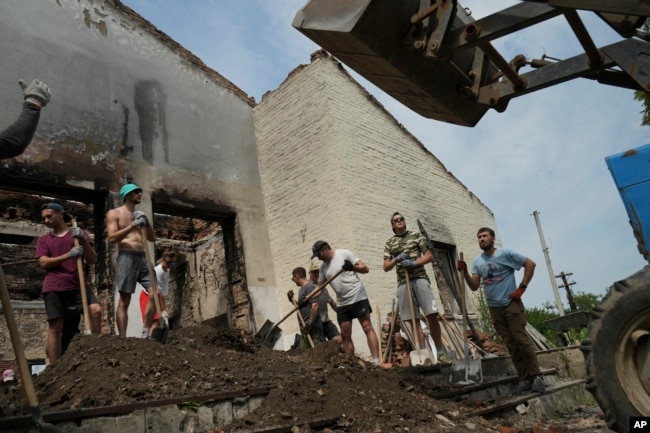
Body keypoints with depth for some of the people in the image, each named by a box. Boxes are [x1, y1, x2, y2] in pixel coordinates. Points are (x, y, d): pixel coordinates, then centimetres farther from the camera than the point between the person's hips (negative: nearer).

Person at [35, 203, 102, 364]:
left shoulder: (79, 234, 11)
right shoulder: (43, 240, 14)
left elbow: (92, 260, 5)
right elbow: (44, 263, -1)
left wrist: (83, 240, -11)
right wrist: (68, 255, -16)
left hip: (78, 285, -1)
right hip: (54, 288, 1)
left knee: (96, 310, -23)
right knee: (55, 327, 1)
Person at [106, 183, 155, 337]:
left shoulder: (140, 215, 21)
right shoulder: (114, 213, 5)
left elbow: (152, 238, 16)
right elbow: (112, 238, -8)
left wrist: (147, 222, 0)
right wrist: (133, 225, -16)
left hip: (143, 258, 6)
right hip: (127, 258, -6)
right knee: (124, 301, -6)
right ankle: (122, 337, -4)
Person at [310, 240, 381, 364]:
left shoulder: (344, 253, -5)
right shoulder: (323, 267, 12)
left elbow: (365, 268, -7)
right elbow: (319, 287, 16)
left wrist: (353, 267, -27)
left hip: (358, 297, -6)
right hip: (342, 303, 7)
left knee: (367, 328, -10)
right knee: (345, 335, 5)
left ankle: (376, 361, -12)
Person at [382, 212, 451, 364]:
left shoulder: (416, 236, 10)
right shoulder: (389, 243, 15)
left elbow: (429, 256, 5)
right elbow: (386, 267, 11)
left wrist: (413, 263, -10)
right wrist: (396, 259, -8)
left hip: (420, 279, -2)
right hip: (403, 283, 2)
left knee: (432, 315, -12)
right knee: (414, 320, -1)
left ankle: (440, 352, 1)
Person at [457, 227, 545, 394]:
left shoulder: (505, 253, -5)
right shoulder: (477, 261, 6)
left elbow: (530, 264, -5)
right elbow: (474, 286, 1)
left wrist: (522, 288, -9)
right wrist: (464, 272, -16)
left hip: (512, 304, -4)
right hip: (494, 308, 4)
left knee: (522, 340, -7)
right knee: (511, 344, 7)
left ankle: (536, 376, 3)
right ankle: (524, 378, 13)